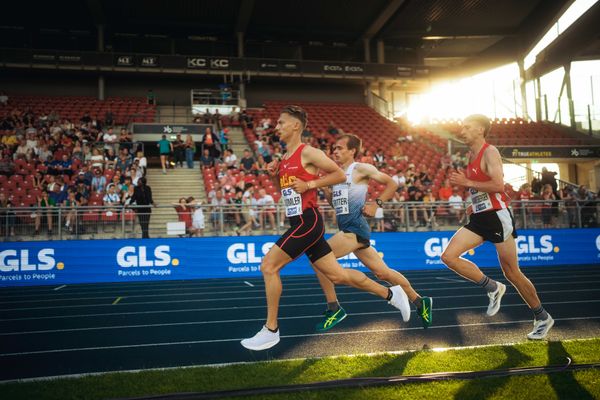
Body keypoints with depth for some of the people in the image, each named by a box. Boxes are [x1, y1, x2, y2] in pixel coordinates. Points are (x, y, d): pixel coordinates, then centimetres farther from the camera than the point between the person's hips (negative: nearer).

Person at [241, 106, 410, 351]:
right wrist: (276, 174, 8)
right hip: (299, 223, 9)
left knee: (268, 266, -11)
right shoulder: (285, 159, 16)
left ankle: (271, 330, -1)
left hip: (308, 221, -9)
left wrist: (309, 184, -15)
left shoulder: (308, 152, -9)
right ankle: (390, 294, 25)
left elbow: (340, 175, -8)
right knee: (336, 274, 11)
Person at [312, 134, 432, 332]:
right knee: (382, 273, 12)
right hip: (347, 229, 8)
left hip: (355, 228, -8)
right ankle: (419, 301, 24)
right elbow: (335, 202, 24)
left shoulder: (360, 169, -5)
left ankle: (334, 309, -6)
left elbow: (392, 184, -2)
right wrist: (323, 187, 9)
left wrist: (376, 204, -8)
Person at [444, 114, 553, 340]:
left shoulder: (490, 152, -11)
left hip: (497, 216, -8)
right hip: (479, 218, 8)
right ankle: (493, 288, 6)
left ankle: (542, 318, 19)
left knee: (511, 272, 0)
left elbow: (498, 185, -24)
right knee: (448, 256, -8)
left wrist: (467, 183, -20)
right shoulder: (472, 156, 15)